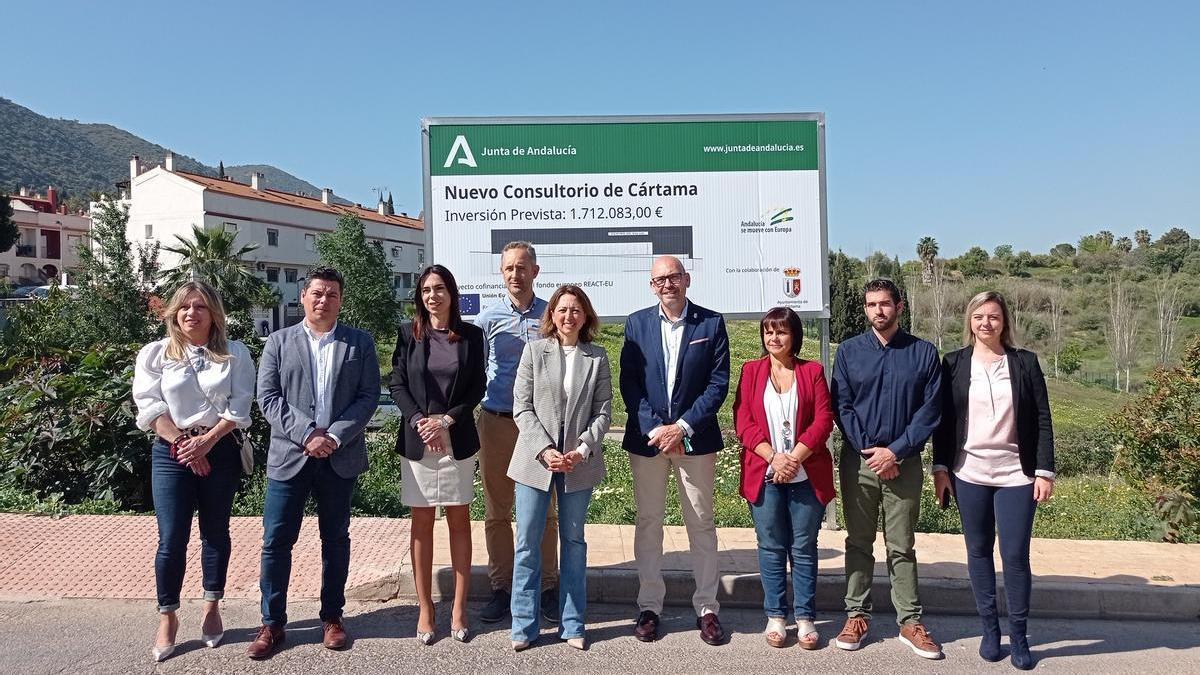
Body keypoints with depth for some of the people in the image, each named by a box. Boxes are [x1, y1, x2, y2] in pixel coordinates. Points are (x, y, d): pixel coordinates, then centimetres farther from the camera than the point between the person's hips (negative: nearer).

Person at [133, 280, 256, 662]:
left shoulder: (235, 354, 2)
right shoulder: (155, 354, 3)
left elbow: (239, 407, -3)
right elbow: (150, 406, -3)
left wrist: (207, 440, -13)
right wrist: (183, 444, -12)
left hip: (220, 451, 0)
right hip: (171, 452, 0)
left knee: (215, 532, 10)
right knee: (171, 538, -1)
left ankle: (212, 609, 23)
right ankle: (167, 617, 14)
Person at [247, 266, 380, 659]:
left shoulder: (360, 343, 6)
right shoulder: (279, 342, 6)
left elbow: (368, 396, -1)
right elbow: (268, 398, -1)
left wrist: (334, 436, -13)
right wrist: (307, 434, -13)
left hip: (341, 457, 0)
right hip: (290, 455, 0)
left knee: (335, 539, 10)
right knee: (276, 540, 2)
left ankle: (332, 617, 24)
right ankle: (272, 623, 16)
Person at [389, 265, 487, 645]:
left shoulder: (471, 336, 3)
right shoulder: (408, 334, 4)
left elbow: (478, 387, 0)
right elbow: (397, 385, 1)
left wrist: (446, 421, -12)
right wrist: (420, 422, -12)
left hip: (458, 440, 0)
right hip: (417, 439, 0)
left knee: (459, 520, 5)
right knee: (422, 523, 6)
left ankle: (459, 608, 15)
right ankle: (425, 609, 16)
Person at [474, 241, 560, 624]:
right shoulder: (488, 318, 3)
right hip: (497, 421, 1)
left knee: (544, 510, 6)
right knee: (497, 511, 8)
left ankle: (547, 587, 18)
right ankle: (501, 588, 21)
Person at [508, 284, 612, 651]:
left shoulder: (597, 357, 4)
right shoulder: (534, 350, 1)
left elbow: (603, 411, 2)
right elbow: (522, 407, -3)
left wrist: (581, 450, -11)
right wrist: (546, 450, -13)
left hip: (579, 463, 1)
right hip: (535, 459, -1)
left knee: (574, 542, 12)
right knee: (528, 543, 4)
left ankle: (572, 624, 22)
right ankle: (524, 625, 16)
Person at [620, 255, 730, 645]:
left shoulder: (712, 323, 0)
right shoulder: (637, 323, 4)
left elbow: (718, 383, -4)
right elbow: (629, 383, 0)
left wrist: (683, 427, -13)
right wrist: (655, 428, -11)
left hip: (695, 438, -1)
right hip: (646, 437, 1)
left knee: (701, 524, 7)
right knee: (648, 523, 8)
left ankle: (707, 608, 18)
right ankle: (649, 606, 19)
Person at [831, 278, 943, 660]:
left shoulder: (924, 353, 1)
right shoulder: (849, 351, 3)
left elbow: (930, 410, -3)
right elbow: (842, 406, 0)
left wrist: (896, 451, -11)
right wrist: (868, 450, -9)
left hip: (904, 462, -1)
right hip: (858, 461, 1)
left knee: (902, 546, 6)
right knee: (858, 542, 9)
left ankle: (910, 622, 15)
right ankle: (856, 615, 18)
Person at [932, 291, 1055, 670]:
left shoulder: (1025, 363, 2)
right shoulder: (954, 364, 3)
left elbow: (1042, 420, 2)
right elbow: (943, 419, 4)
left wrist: (1045, 471, -3)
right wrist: (940, 468, 0)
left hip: (1016, 475, -1)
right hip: (969, 474, 1)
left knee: (1015, 556, 1)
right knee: (979, 552, 9)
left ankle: (1018, 635, 17)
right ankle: (989, 629, 23)